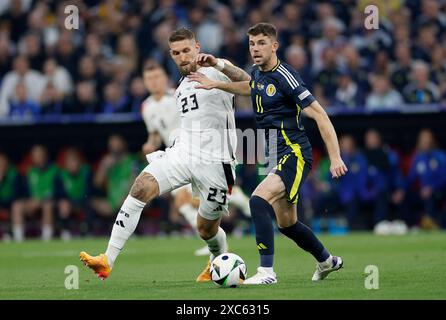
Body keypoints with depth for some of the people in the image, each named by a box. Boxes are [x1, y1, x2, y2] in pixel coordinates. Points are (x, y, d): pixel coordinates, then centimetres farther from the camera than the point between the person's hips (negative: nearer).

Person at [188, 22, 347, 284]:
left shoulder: (285, 77, -18)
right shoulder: (258, 73, 8)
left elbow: (319, 115, -19)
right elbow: (248, 84, 35)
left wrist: (335, 157, -25)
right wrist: (218, 65, 21)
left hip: (294, 155, -9)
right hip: (276, 156, 9)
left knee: (259, 200, -28)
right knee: (286, 223, 19)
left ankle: (267, 271, -28)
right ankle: (327, 261, 42)